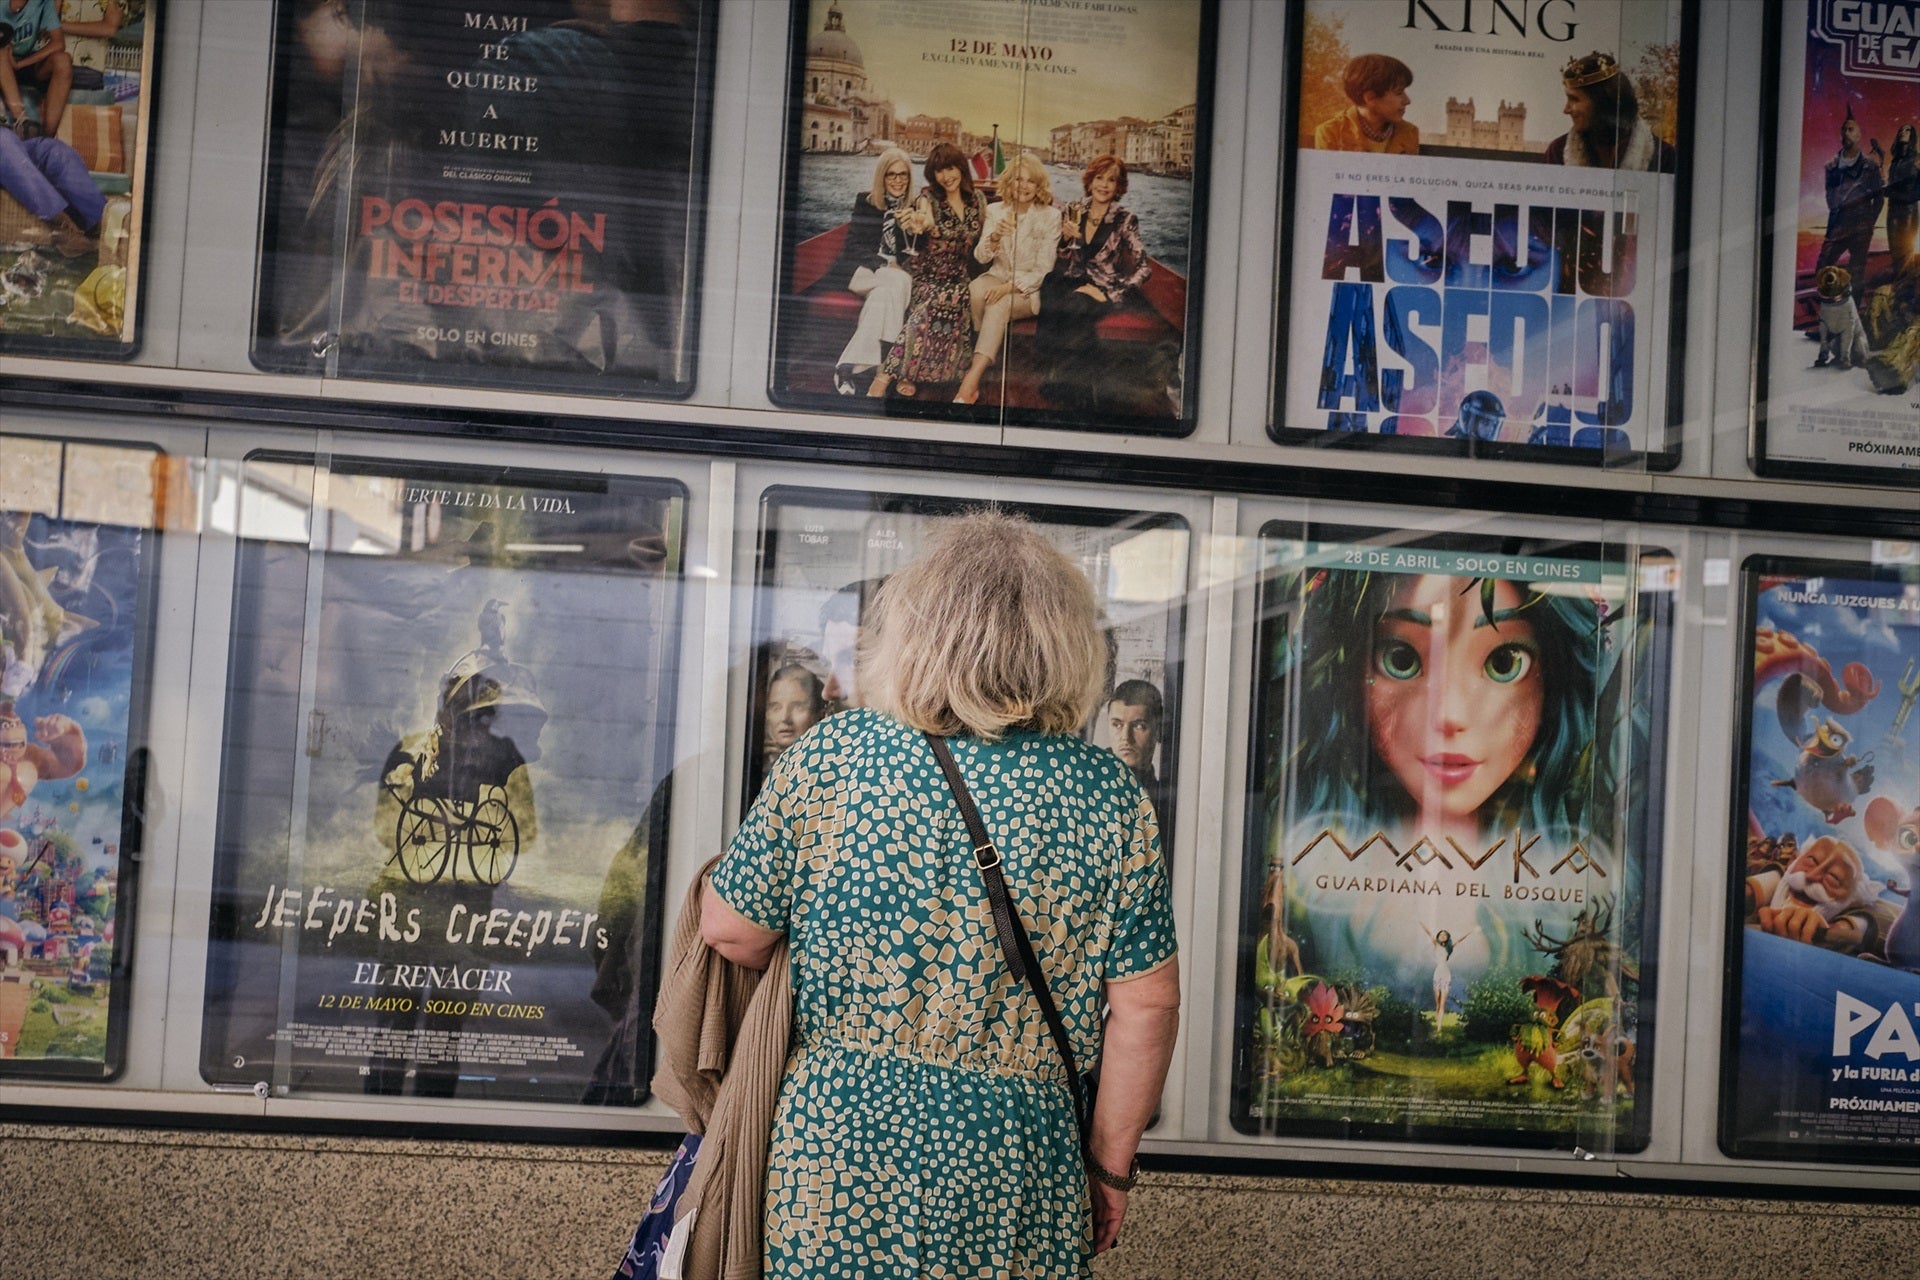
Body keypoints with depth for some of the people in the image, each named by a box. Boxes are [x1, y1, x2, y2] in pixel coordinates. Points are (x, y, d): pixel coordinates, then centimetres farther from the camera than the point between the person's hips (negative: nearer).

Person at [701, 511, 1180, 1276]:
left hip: (842, 1136, 0)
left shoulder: (830, 758, -8)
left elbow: (732, 931, 0)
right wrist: (1111, 1163, 7)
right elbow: (1146, 1004, -5)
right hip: (1019, 1162, 1)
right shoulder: (1107, 794, -7)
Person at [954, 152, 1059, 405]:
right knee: (976, 289, -34)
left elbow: (1043, 270, -7)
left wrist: (1010, 287, -23)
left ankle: (970, 383, -47)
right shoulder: (995, 211, 7)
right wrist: (995, 237, -22)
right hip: (997, 278, 3)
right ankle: (976, 360, -29)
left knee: (998, 306, -35)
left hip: (1030, 289, -3)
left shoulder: (1049, 218, -3)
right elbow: (981, 257, 0)